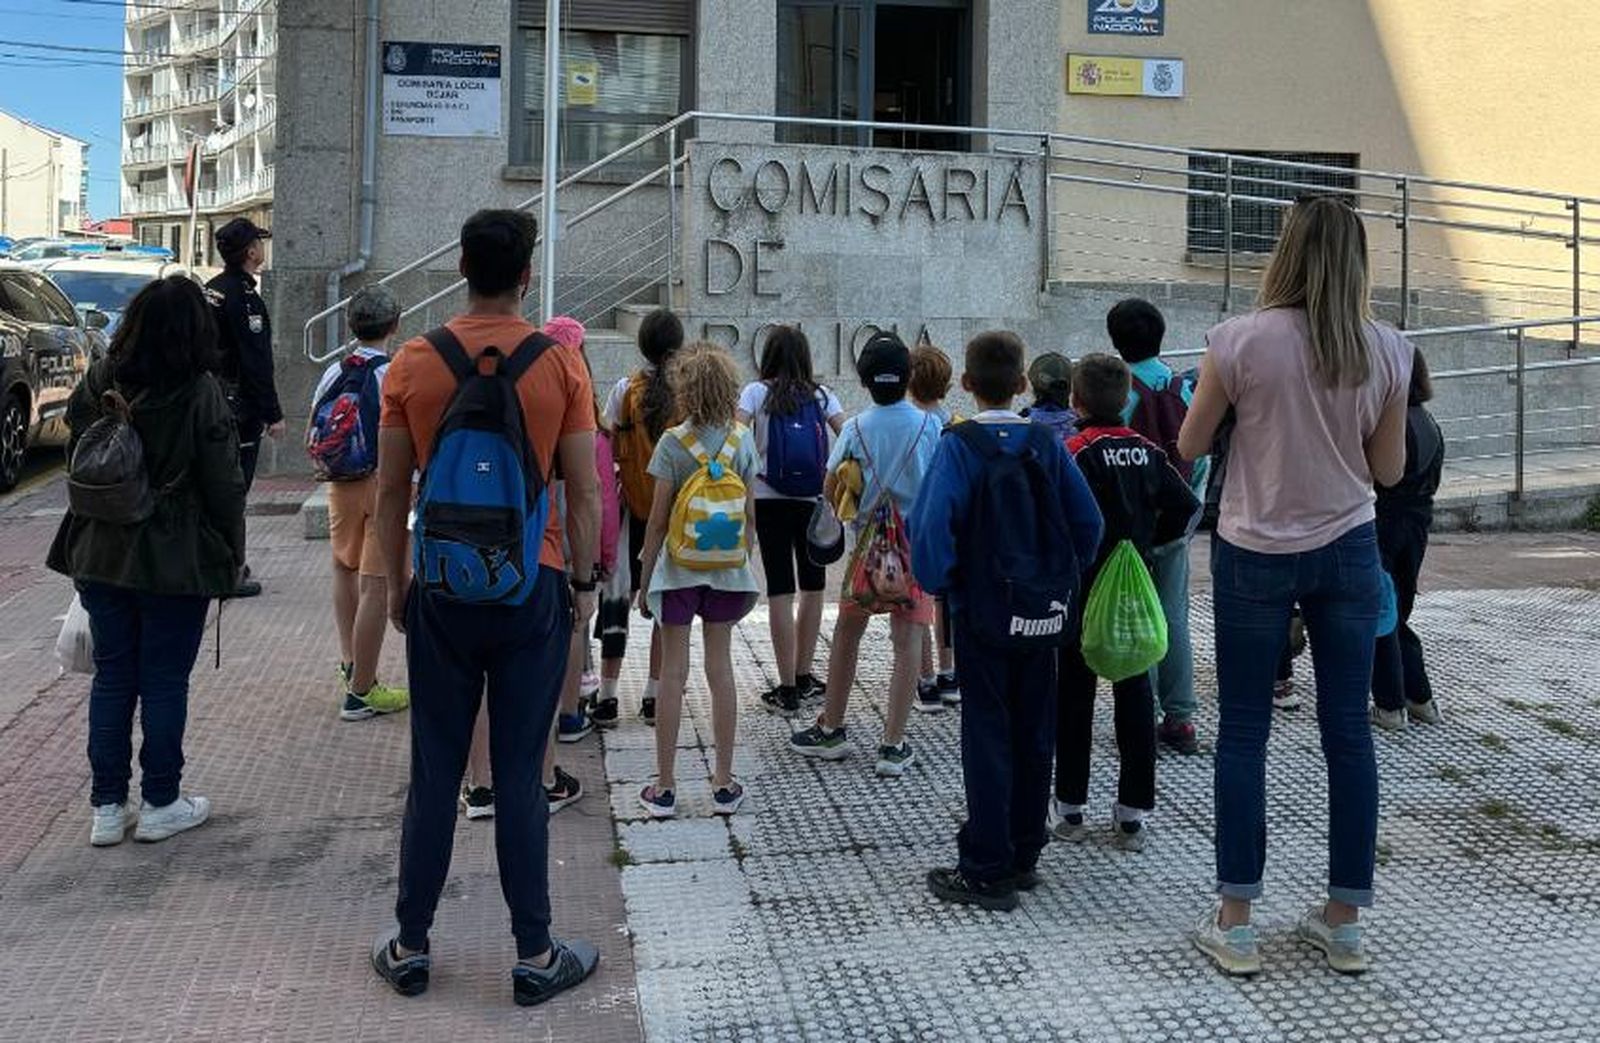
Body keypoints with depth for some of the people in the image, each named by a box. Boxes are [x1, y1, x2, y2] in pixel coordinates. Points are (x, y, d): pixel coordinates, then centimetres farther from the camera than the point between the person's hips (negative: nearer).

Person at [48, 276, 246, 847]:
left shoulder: (98, 382, -1)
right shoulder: (201, 392, -13)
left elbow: (76, 462, 9)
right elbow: (223, 485, -10)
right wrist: (231, 560, -1)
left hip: (100, 555, 4)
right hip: (176, 561, -4)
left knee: (112, 676, 12)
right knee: (165, 680, 6)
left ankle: (107, 808, 18)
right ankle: (160, 804, 15)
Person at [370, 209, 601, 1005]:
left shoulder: (414, 364, -3)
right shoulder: (560, 365, -7)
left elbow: (390, 490, 2)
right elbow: (585, 492, -5)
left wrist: (395, 582, 13)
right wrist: (584, 582, 7)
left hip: (441, 595, 1)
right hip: (535, 593, -1)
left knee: (434, 773, 11)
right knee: (519, 775, 5)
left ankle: (410, 948, 20)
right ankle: (534, 955, 13)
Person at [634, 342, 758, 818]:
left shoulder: (673, 442, -11)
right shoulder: (742, 440, -1)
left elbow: (657, 521, -9)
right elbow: (751, 514, 3)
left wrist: (644, 580, -1)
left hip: (678, 572, -3)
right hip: (727, 572, 3)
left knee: (673, 674, 3)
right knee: (720, 669, 10)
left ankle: (664, 787, 9)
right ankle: (724, 783, 15)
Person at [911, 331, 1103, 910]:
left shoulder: (960, 445, -11)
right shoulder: (1046, 443, 1)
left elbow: (933, 523, -21)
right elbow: (1087, 522, 1)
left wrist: (937, 581, -6)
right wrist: (1062, 581, 11)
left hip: (981, 612, -4)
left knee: (987, 736, 1)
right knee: (1034, 733, 13)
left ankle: (987, 872, 4)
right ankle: (1023, 857, 24)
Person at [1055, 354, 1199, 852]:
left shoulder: (1077, 451, -13)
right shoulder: (1147, 451, 2)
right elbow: (1186, 505, 1)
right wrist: (1147, 540, 10)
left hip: (1083, 588, -4)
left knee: (1074, 696, 6)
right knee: (1135, 695, 8)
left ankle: (1071, 808, 13)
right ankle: (1133, 814, 11)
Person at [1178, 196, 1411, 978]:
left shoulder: (1242, 339, -11)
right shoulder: (1388, 350, -3)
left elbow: (1190, 446, 0)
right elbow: (1389, 469, 5)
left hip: (1254, 554, -2)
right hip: (1347, 552, 2)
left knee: (1242, 733, 6)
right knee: (1348, 731, 9)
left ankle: (1235, 925, 10)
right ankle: (1344, 923, 18)